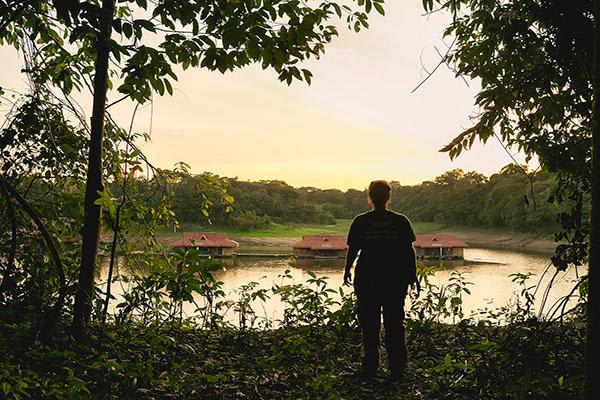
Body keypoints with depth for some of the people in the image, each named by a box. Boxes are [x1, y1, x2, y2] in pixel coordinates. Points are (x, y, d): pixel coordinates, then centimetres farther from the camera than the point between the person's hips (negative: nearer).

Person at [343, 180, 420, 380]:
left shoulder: (360, 221, -4)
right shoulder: (401, 221, -2)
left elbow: (352, 250, -1)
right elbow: (409, 251, -1)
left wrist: (347, 271, 15)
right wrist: (413, 276, 9)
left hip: (367, 280, -1)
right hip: (396, 280, 1)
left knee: (369, 325, 9)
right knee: (395, 324, 10)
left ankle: (370, 368, 12)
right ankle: (397, 369, 12)